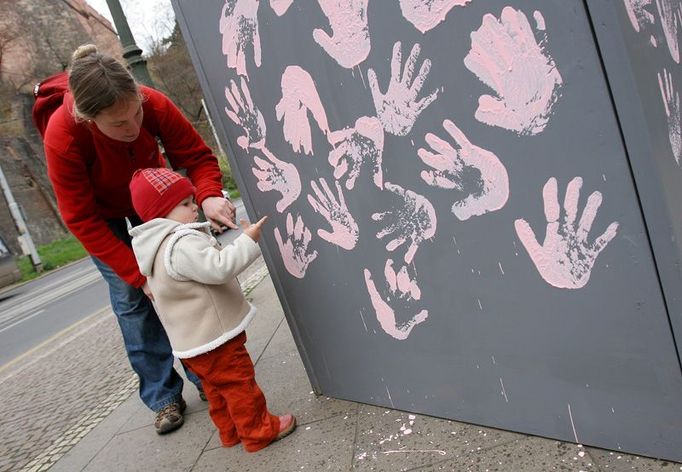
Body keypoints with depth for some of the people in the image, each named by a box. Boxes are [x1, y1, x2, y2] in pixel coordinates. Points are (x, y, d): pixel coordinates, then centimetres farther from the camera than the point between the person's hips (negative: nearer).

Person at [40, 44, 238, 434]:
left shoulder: (154, 104, -33)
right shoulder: (62, 136, -36)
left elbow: (197, 155, -23)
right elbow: (82, 220, -30)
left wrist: (209, 196, -45)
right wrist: (138, 275, -32)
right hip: (102, 213, -2)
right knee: (131, 297, -6)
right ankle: (163, 396, 8)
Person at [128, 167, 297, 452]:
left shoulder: (162, 245, 12)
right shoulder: (181, 243, -25)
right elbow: (219, 268, -32)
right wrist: (248, 241, -26)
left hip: (192, 341, 11)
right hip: (212, 338, -11)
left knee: (217, 388, 21)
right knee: (239, 382, 4)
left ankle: (231, 431, 35)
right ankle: (258, 431, 17)